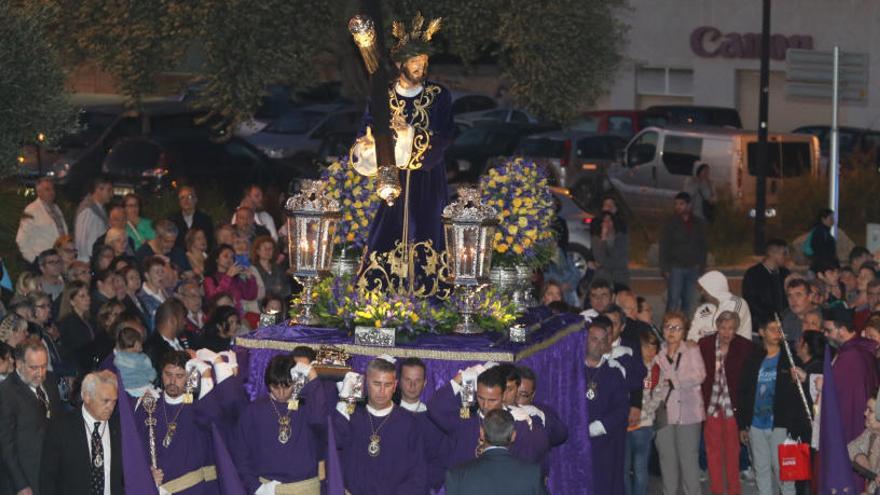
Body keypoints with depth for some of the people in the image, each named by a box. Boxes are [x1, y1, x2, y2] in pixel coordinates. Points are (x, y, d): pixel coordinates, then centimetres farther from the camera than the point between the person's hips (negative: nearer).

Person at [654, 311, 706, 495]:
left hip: (688, 412, -2)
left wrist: (673, 380, -10)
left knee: (689, 457, -4)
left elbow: (699, 375, -7)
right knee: (667, 458, 5)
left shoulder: (692, 351, 7)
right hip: (664, 413, 2)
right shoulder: (657, 354, 11)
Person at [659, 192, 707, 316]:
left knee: (689, 301, 4)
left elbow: (703, 247, 14)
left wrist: (701, 266, 5)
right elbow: (664, 247, -1)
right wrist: (665, 268, -8)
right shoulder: (671, 223, 0)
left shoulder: (698, 224, 9)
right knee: (673, 301, -8)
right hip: (676, 267, -3)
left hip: (693, 268, 3)